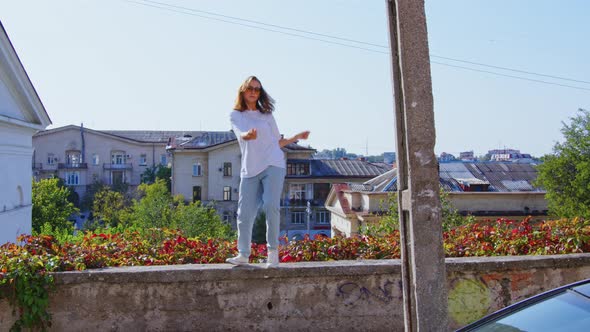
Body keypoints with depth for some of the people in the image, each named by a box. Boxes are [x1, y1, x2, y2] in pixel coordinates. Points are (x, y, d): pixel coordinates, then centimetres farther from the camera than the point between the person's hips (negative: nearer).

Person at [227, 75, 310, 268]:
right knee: (245, 213, -2)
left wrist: (296, 137, 14)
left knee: (271, 206, -15)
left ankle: (273, 251, -5)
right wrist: (248, 135, -34)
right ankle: (243, 254, 9)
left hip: (273, 165, 0)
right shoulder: (236, 115, 11)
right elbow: (241, 134, -11)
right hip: (250, 170, 0)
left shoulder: (267, 115, 15)